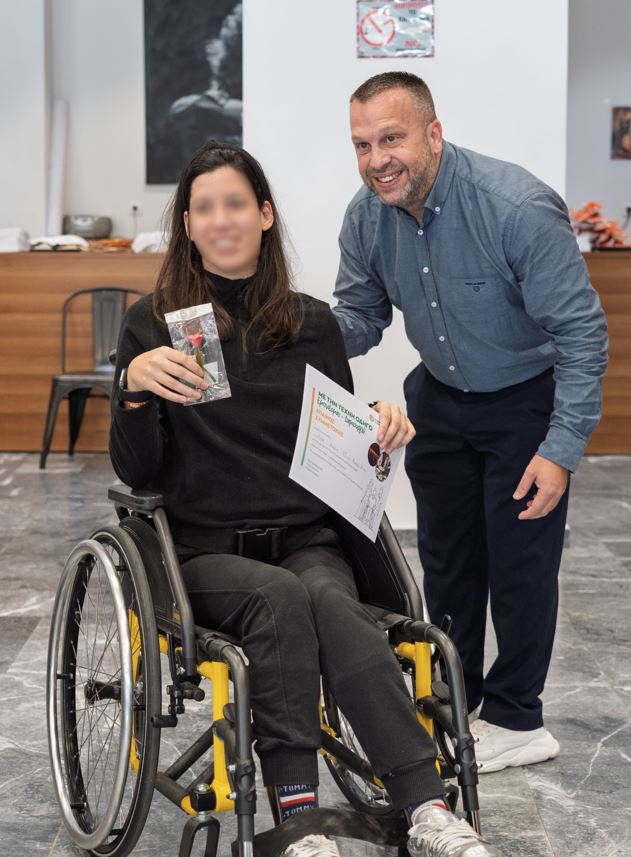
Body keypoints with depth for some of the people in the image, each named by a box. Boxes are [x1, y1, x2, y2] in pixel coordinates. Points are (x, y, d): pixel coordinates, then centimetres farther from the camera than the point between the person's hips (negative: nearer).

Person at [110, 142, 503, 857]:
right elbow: (136, 472, 0)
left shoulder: (312, 324, 13)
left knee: (328, 601, -32)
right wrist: (134, 385, -19)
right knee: (281, 597, -34)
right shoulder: (154, 323, 5)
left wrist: (379, 427, -4)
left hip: (306, 540, 2)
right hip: (204, 549, -1)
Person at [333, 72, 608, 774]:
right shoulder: (367, 217, -12)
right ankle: (452, 697, 30)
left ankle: (514, 719, 14)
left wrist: (562, 449, -27)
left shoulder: (519, 208, -31)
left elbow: (580, 333, -25)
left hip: (527, 399, -6)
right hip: (440, 396, 6)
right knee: (444, 552, 13)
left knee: (519, 558, -2)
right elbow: (357, 319, 0)